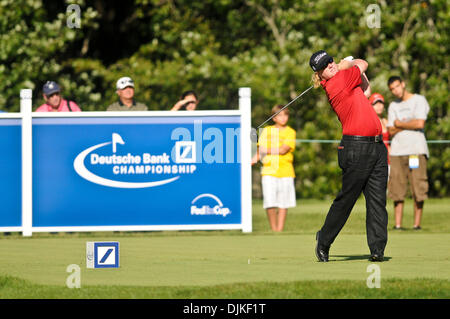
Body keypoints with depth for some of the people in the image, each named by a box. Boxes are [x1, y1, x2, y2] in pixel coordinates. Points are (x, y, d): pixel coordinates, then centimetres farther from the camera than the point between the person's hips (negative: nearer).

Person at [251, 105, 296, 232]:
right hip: (269, 171, 0)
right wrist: (253, 160, -7)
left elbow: (283, 150, -9)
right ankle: (273, 229, 3)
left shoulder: (290, 132, 4)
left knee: (283, 203, 1)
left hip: (285, 171, 0)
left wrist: (266, 150, -3)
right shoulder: (267, 131, 11)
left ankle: (280, 229, 7)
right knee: (270, 203, -9)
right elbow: (260, 150, 10)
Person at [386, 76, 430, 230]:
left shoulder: (419, 100, 4)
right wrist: (407, 125, -5)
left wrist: (399, 124, 2)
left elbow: (420, 124, -9)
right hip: (397, 151, 4)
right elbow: (391, 131, 11)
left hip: (416, 149, -4)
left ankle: (417, 224, -4)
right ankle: (398, 225, 0)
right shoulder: (393, 106, 19)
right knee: (397, 189, -2)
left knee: (418, 189, -8)